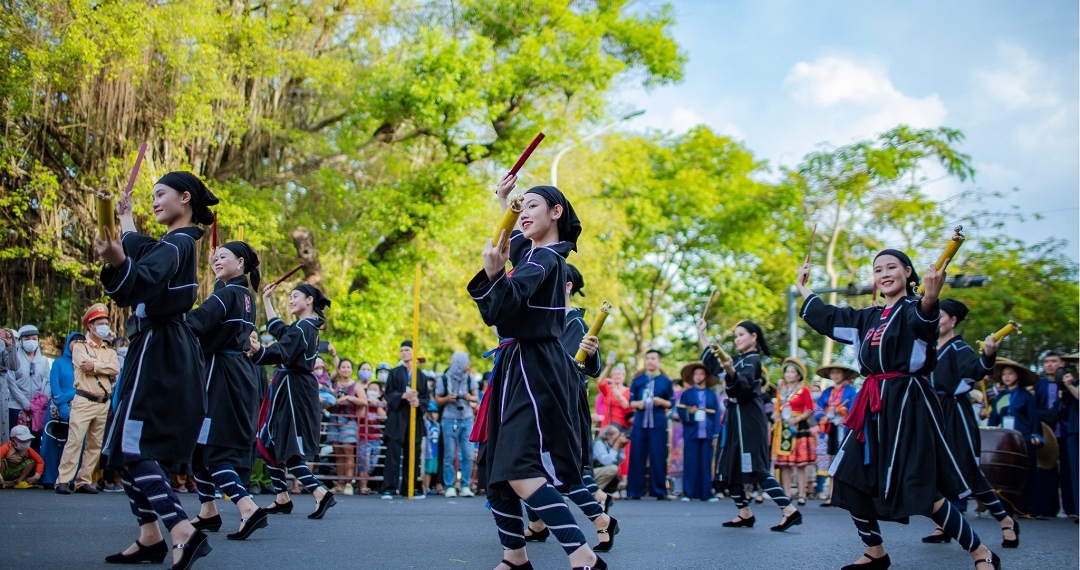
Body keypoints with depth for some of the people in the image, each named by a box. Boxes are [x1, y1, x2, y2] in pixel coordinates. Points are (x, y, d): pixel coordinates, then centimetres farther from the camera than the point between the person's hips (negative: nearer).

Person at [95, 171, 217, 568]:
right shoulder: (177, 243, 17)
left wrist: (118, 262, -53)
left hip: (158, 351, -10)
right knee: (130, 445, 12)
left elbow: (146, 279, -33)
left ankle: (183, 532, -25)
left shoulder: (177, 244, -13)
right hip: (163, 350, 10)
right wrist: (125, 218, 46)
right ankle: (149, 538, 14)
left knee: (132, 446, -16)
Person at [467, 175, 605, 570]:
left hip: (535, 372, -10)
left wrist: (494, 272, -37)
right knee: (495, 471, 10)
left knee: (520, 472, -22)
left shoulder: (545, 259, -11)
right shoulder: (536, 253, 16)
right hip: (517, 369, 10)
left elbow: (499, 310, -22)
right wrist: (504, 204, 46)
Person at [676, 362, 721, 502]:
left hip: (707, 434, 1)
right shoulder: (686, 394, 11)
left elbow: (716, 416, 9)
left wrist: (716, 436, 2)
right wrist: (689, 413, -15)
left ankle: (706, 494, 6)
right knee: (690, 464, -3)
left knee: (706, 464, 1)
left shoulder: (712, 395, 12)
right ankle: (688, 493, 1)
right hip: (691, 433, -1)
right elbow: (680, 413, 7)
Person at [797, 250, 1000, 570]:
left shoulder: (914, 309, -6)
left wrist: (930, 299, -54)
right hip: (873, 406, 8)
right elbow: (828, 318, 31)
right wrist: (803, 288, 41)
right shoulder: (868, 317, 16)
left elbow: (922, 323, -31)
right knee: (850, 480, 5)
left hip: (907, 404, -8)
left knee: (923, 493, -10)